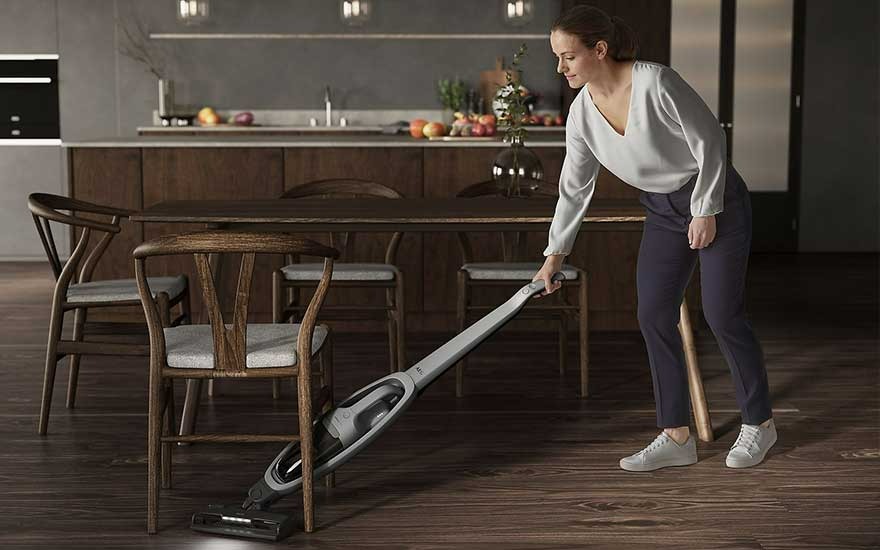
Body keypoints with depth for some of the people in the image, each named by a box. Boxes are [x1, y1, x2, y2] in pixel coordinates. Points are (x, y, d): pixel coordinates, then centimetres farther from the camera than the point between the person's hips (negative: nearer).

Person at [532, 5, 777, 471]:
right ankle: (677, 437, 9)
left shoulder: (655, 83, -26)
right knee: (653, 316, 0)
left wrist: (706, 211, -17)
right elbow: (574, 188, 4)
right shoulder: (582, 113, -6)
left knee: (722, 314, -5)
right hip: (663, 212, 7)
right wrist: (554, 254, 7)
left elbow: (710, 140, -19)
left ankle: (758, 422, 16)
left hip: (717, 200, -7)